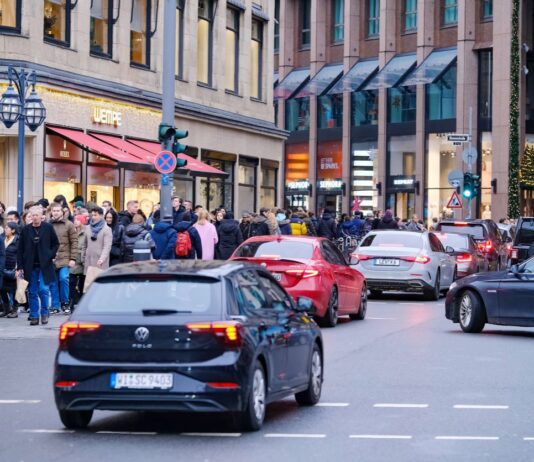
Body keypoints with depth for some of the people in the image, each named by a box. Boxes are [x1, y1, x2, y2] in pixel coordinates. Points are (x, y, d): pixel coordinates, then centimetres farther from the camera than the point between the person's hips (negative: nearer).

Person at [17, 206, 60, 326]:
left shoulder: (48, 228, -2)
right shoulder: (26, 229, 2)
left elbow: (56, 244, 8)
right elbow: (20, 249, 5)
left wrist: (51, 255, -5)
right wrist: (20, 266, 0)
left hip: (44, 265, -2)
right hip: (30, 266, 2)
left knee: (43, 289, -9)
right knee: (32, 292, 4)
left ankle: (44, 313, 7)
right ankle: (34, 316, 11)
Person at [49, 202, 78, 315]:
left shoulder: (69, 225, 3)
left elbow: (74, 242, 1)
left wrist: (73, 258, -5)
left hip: (64, 259, -2)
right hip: (50, 259, 2)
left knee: (63, 278, -14)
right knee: (53, 283, 4)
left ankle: (65, 303, 4)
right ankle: (55, 306, 13)